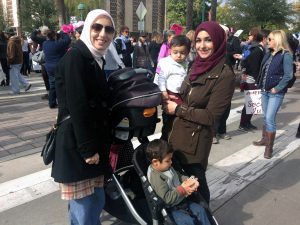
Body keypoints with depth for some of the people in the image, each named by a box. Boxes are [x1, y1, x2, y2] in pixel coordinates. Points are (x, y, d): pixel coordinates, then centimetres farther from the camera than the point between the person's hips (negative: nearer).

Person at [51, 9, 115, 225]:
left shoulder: (97, 59, 13)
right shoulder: (75, 57, -13)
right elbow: (77, 106, -19)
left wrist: (104, 143, 16)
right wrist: (87, 148, -18)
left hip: (94, 140, 9)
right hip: (77, 143, -8)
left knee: (97, 201, 18)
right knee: (83, 207, 4)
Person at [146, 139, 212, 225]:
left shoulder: (167, 167, 0)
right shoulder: (155, 177, -27)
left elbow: (179, 176, 15)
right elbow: (167, 198, -29)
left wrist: (188, 180, -6)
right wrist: (182, 189, -27)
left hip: (181, 200, 9)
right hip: (170, 208, -9)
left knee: (200, 210, 7)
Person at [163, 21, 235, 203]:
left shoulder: (224, 75, -19)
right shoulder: (198, 65, 2)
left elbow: (210, 116, -19)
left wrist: (178, 109, -15)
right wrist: (174, 99, -3)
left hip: (195, 139, -7)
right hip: (178, 132, 7)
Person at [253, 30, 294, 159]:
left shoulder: (286, 55, -10)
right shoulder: (269, 54, 11)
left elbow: (288, 75, -15)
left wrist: (277, 88, -17)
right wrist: (260, 84, 9)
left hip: (276, 93, -7)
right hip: (265, 90, 7)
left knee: (270, 119, -9)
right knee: (266, 117, 16)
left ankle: (269, 147, 3)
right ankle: (264, 139, 32)